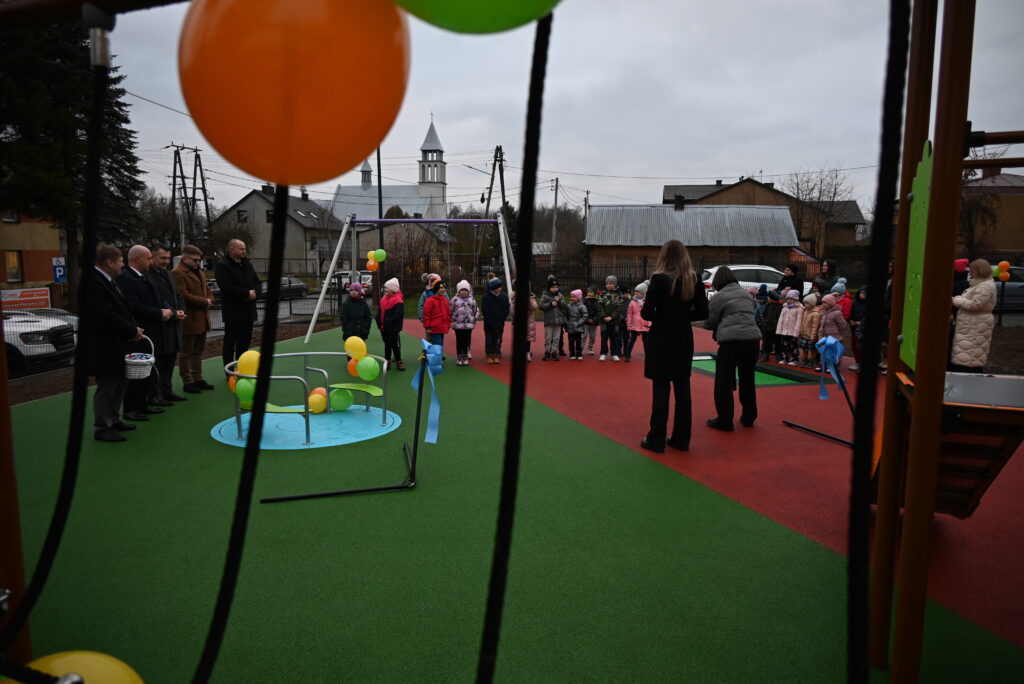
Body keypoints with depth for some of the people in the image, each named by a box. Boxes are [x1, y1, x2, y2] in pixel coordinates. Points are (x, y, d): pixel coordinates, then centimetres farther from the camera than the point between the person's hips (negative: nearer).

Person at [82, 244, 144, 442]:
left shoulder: (108, 281, 11)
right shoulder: (94, 283, -21)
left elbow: (122, 309, 16)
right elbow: (106, 317, -26)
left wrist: (133, 327, 0)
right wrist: (132, 330, -16)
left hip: (116, 345, 10)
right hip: (103, 347, -10)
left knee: (120, 383, 19)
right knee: (106, 386, 0)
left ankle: (113, 420, 33)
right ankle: (102, 428, 12)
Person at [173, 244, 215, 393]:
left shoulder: (199, 273, 19)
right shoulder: (177, 273, -11)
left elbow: (207, 290, 24)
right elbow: (183, 295, -19)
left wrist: (209, 300, 1)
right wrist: (204, 302, -13)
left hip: (202, 320, 9)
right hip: (188, 320, -9)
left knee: (198, 351, 15)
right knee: (186, 352, 1)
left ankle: (197, 379, 24)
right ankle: (187, 382, 8)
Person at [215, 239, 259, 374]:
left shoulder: (247, 264, 14)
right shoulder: (222, 266, -9)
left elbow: (257, 281, 18)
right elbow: (227, 287, -20)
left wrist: (254, 292, -4)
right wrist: (247, 293, -16)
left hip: (248, 310, 7)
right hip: (233, 312, -7)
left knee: (245, 341, 12)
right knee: (230, 342, -1)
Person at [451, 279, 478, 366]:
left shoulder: (472, 300, 8)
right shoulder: (455, 300, 2)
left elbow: (475, 312, 12)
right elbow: (451, 312, 4)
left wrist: (474, 322, 10)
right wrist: (452, 321, 0)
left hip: (469, 324, 1)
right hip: (458, 324, -1)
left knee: (467, 341, 4)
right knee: (459, 341, 3)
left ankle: (465, 357, 13)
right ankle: (459, 358, 12)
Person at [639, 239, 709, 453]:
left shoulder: (659, 279, -14)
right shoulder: (694, 280, 0)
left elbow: (647, 313, -16)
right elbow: (702, 313, 3)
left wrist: (657, 314, 5)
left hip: (661, 340, -4)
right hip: (684, 340, 4)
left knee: (660, 389, 1)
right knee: (682, 388, 11)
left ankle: (656, 440, 7)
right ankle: (681, 439, 19)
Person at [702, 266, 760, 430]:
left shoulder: (720, 296, 0)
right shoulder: (747, 294, 19)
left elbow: (708, 322, 2)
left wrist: (720, 323, 22)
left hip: (731, 340, -6)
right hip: (752, 338, 6)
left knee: (724, 382, 2)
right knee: (748, 380, 18)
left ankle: (724, 421, 3)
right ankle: (748, 417, 27)